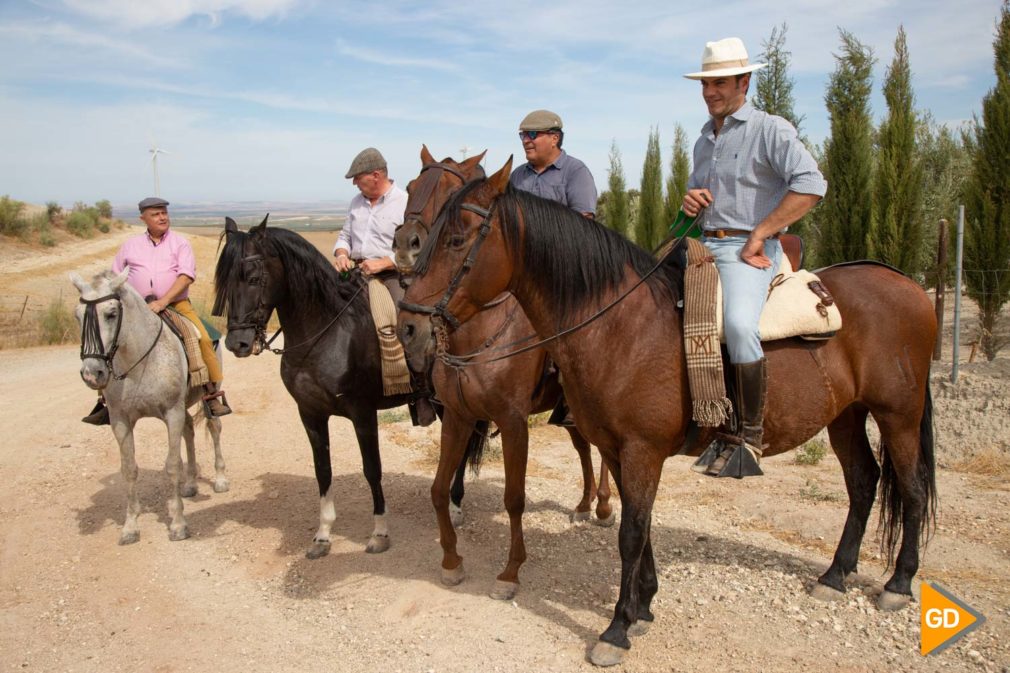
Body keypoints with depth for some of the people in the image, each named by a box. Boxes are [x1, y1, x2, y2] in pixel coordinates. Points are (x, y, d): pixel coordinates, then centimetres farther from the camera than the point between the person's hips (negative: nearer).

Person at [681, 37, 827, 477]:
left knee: (738, 325, -34)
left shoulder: (770, 130, -4)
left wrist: (758, 235, -19)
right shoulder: (704, 139, 19)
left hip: (748, 250, -8)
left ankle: (748, 436, -23)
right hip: (704, 245, 8)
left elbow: (810, 186, -18)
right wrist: (690, 201, 9)